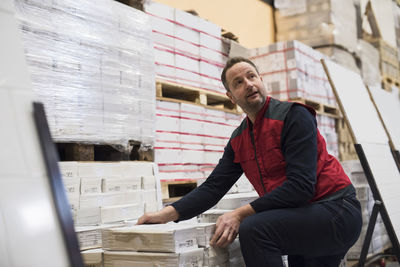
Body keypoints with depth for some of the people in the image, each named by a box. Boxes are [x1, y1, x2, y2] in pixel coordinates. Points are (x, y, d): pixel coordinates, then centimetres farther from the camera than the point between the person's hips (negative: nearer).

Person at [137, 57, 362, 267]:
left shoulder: (294, 115, -13)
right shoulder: (238, 140, 9)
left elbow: (301, 184, -22)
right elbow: (214, 186, 3)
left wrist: (241, 215, -24)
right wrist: (168, 214, -12)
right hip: (304, 218, 7)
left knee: (255, 229, -26)